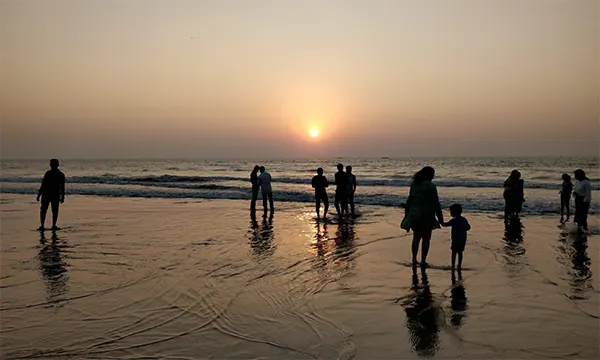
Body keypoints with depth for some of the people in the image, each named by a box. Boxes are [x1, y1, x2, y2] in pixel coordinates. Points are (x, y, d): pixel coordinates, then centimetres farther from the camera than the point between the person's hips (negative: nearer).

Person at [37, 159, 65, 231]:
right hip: (56, 195, 3)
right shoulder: (61, 174, 2)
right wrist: (62, 196, 10)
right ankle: (54, 225, 7)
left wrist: (39, 195, -4)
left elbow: (43, 185, -10)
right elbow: (62, 187, 3)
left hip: (46, 194, -2)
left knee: (43, 210, 5)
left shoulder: (48, 173, -9)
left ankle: (42, 225, -1)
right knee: (55, 211, 9)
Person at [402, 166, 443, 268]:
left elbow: (409, 200, 7)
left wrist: (407, 213, 16)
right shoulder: (431, 186, -14)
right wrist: (440, 218, -4)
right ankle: (423, 261, 9)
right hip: (427, 215, -5)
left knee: (416, 237, 19)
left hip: (414, 215, 5)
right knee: (426, 238, 9)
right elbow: (435, 204, -12)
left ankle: (414, 259, 21)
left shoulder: (414, 184, 2)